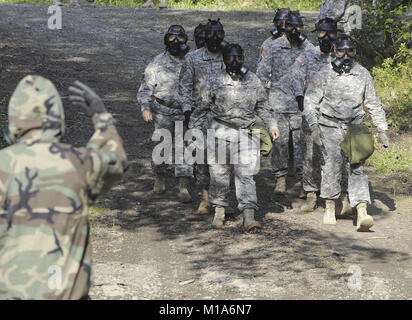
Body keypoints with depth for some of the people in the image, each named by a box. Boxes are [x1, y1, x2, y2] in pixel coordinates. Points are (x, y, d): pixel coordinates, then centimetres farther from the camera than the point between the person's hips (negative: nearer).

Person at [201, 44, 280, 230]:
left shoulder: (253, 81, 9)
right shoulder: (215, 83, 3)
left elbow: (262, 107, 18)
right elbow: (204, 106, 9)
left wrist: (272, 126, 11)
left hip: (245, 133, 0)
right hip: (220, 132, 0)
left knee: (246, 174, -8)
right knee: (219, 173, 3)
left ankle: (249, 217, -14)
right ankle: (219, 211, 19)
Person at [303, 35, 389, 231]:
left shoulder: (363, 75, 7)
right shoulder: (324, 75, 0)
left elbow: (374, 104, 14)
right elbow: (310, 102, 0)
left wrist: (382, 130, 10)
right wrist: (314, 126, -12)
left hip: (354, 128, 1)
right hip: (330, 128, -1)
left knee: (356, 168, -9)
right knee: (331, 167, -5)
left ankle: (362, 214, -18)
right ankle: (330, 208, 13)